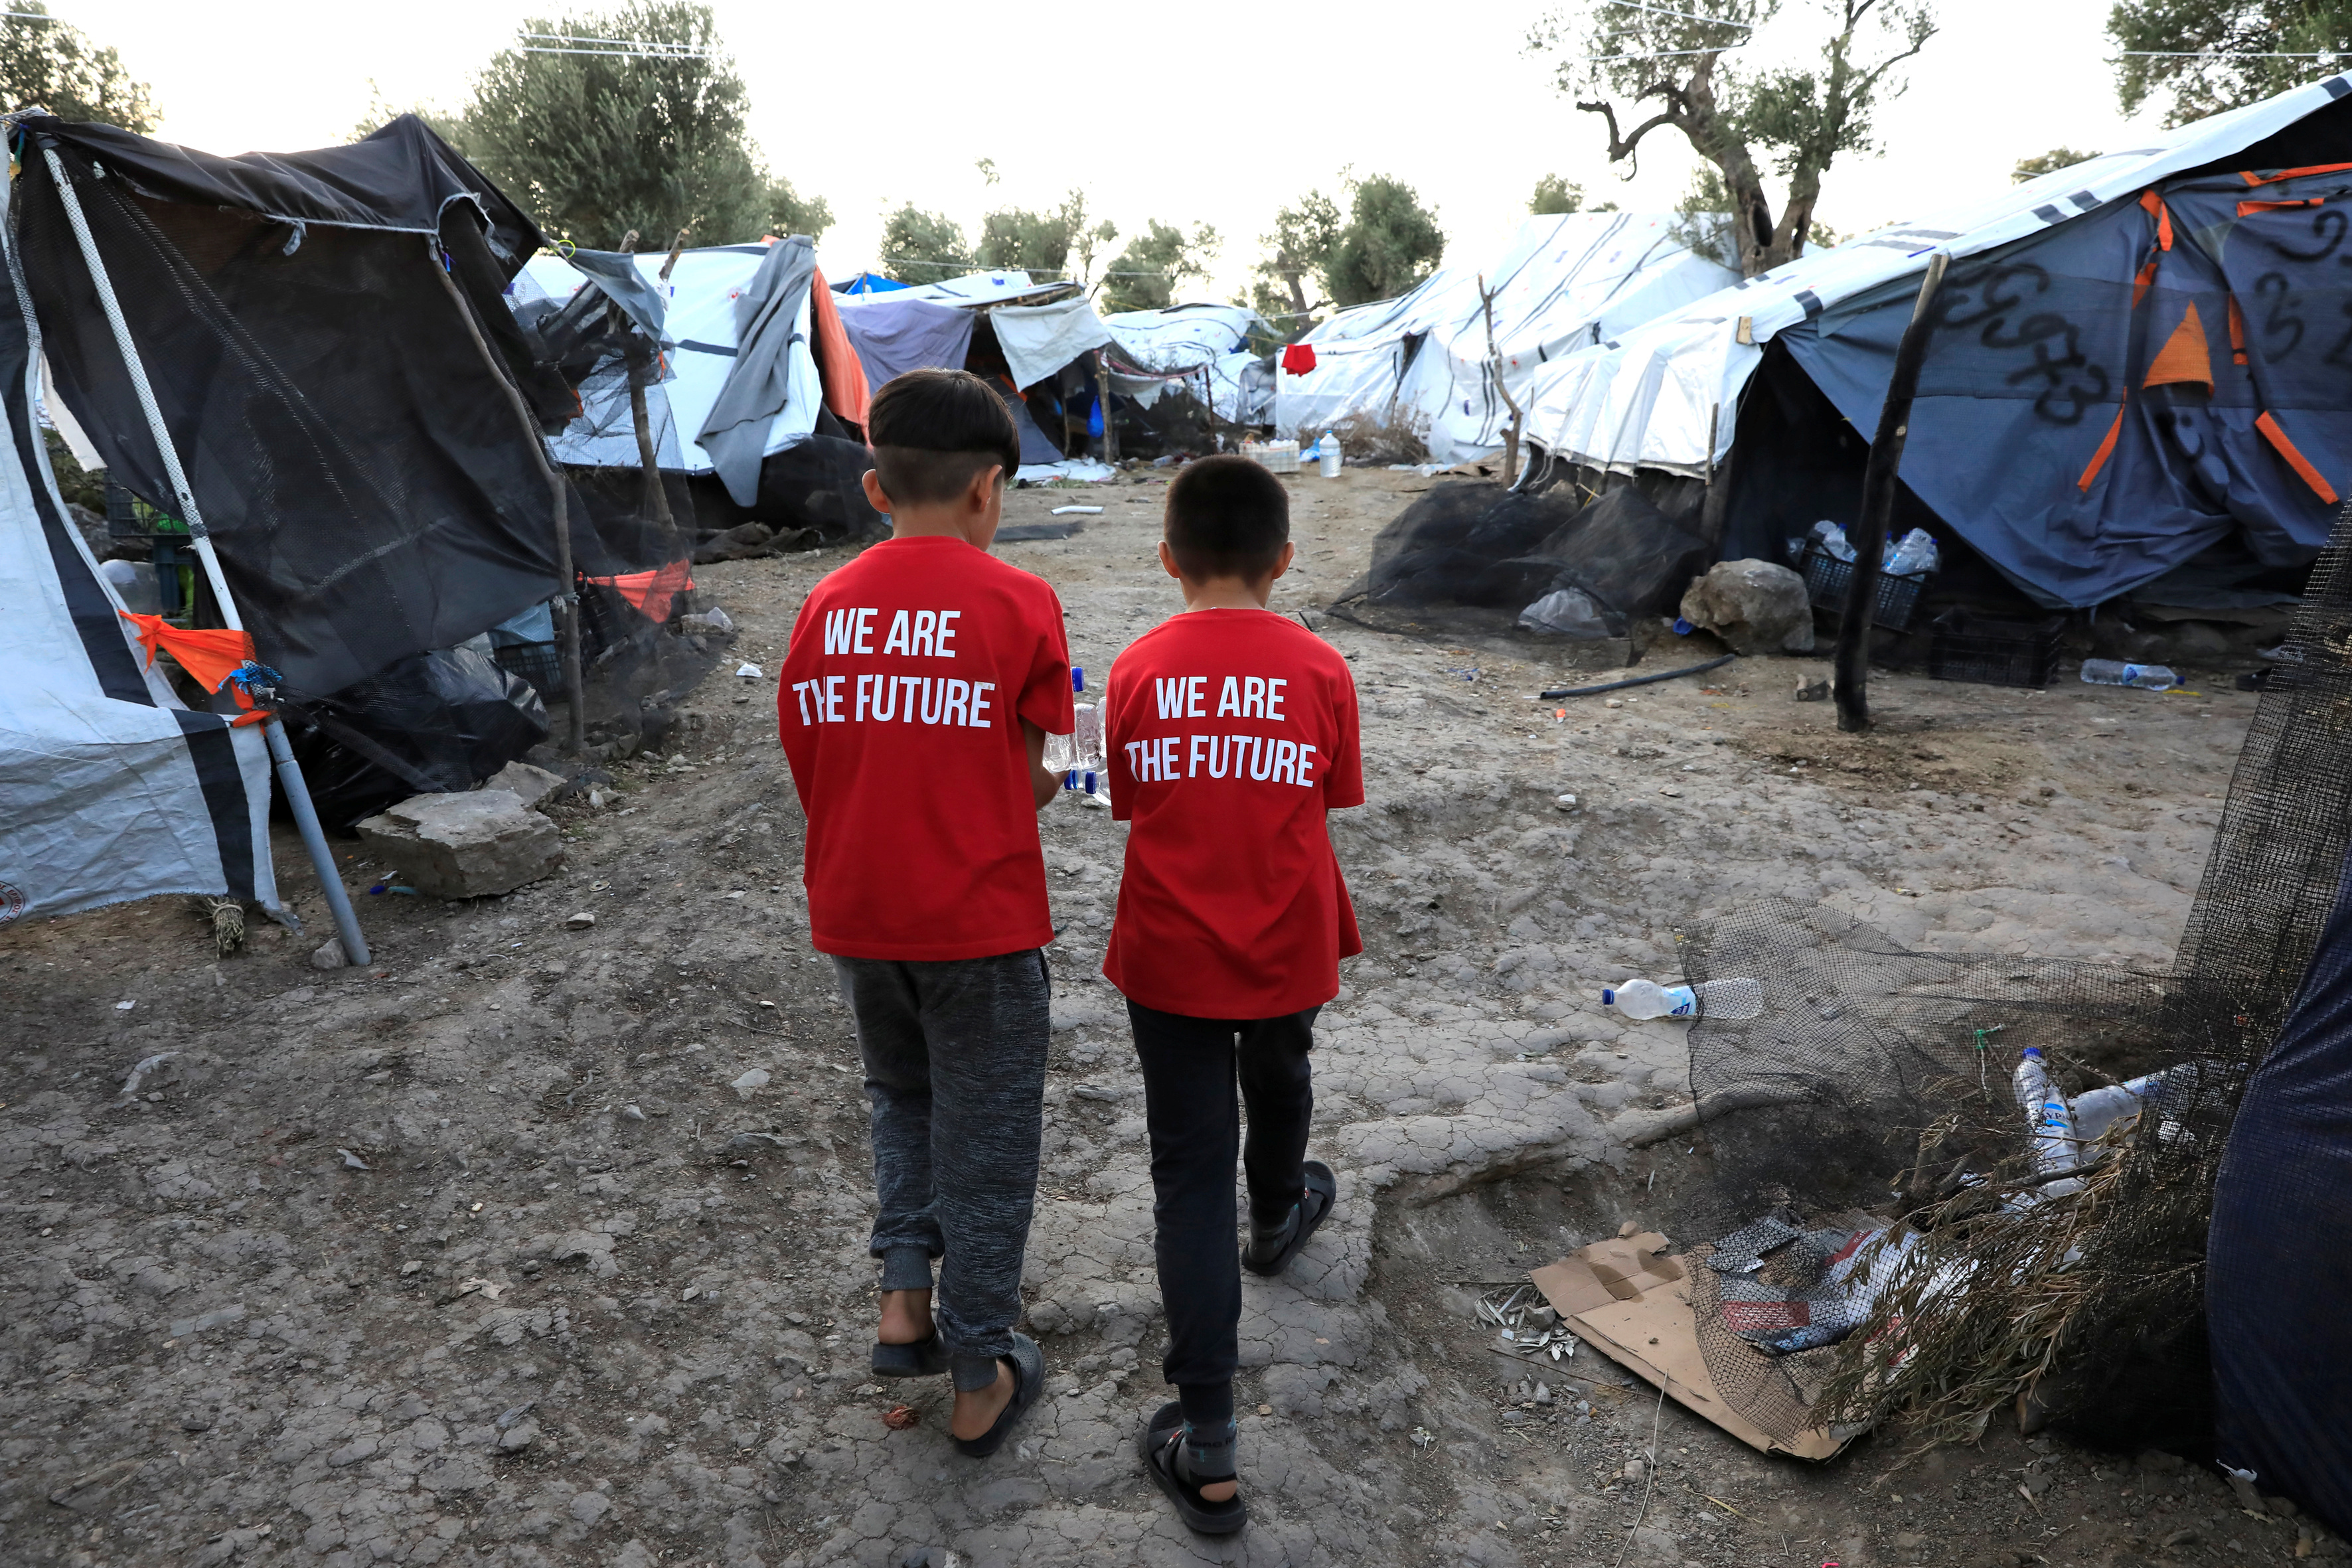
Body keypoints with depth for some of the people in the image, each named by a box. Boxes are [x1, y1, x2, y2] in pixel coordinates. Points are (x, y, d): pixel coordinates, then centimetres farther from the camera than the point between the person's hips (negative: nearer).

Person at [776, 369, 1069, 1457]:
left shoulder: (824, 607, 1)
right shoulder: (1016, 602, -12)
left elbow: (813, 775, 5)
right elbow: (1025, 777, -6)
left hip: (854, 919, 4)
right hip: (978, 922, -4)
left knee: (903, 1098, 29)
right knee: (983, 1138, 12)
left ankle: (904, 1295, 22)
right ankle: (980, 1380, 25)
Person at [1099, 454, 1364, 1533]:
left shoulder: (1138, 673, -9)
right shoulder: (1320, 671, -9)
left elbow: (1132, 807, 0)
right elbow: (1323, 814, -3)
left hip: (1170, 959, -1)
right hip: (1284, 954, 1)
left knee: (1189, 1170, 6)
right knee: (1278, 1088, 31)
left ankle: (1206, 1443, 7)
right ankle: (1277, 1218, 62)